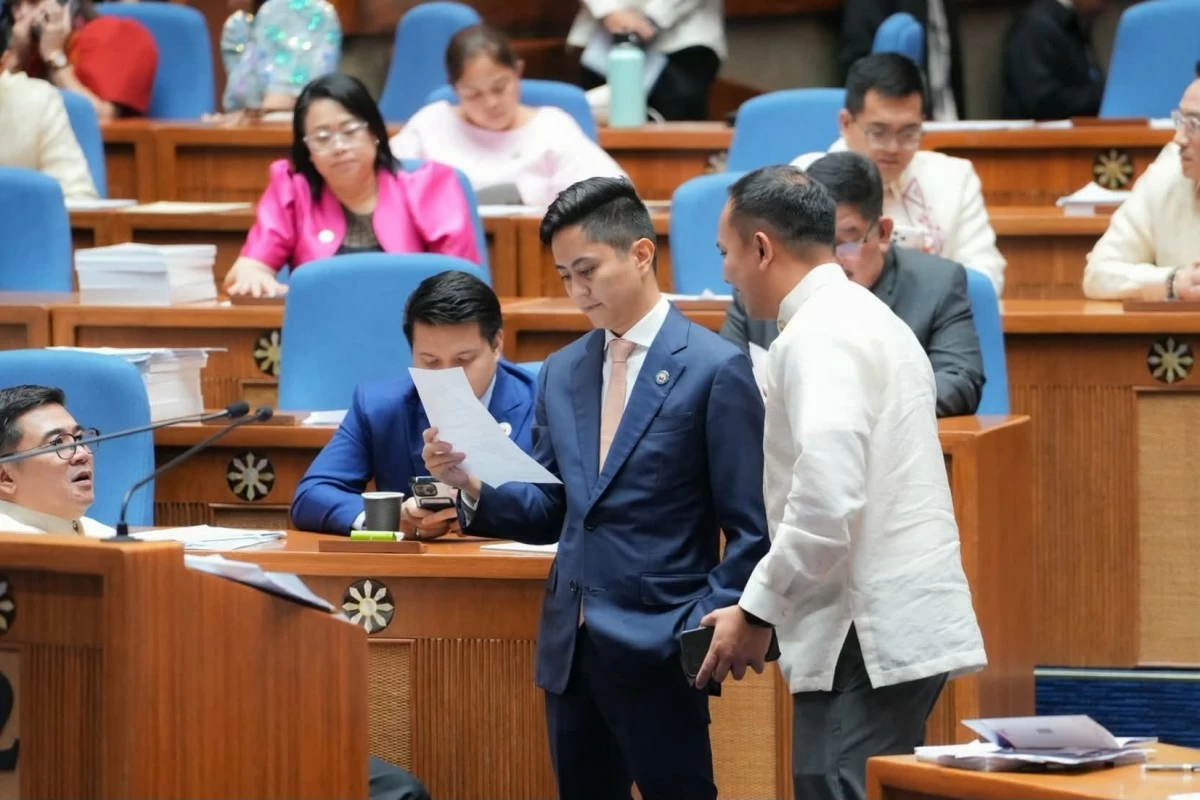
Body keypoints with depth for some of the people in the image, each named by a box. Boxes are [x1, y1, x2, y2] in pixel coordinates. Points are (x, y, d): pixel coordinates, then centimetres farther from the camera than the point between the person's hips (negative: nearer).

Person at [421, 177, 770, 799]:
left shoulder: (715, 369, -7)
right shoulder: (562, 373, 12)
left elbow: (751, 532, -6)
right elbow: (548, 513, 14)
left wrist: (705, 629, -16)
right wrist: (469, 484, -4)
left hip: (656, 649, -6)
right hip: (571, 648, 6)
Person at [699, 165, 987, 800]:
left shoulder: (819, 337, -12)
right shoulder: (871, 319, 20)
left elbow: (826, 502, -22)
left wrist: (756, 612, -12)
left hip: (867, 640, -10)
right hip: (905, 627, 10)